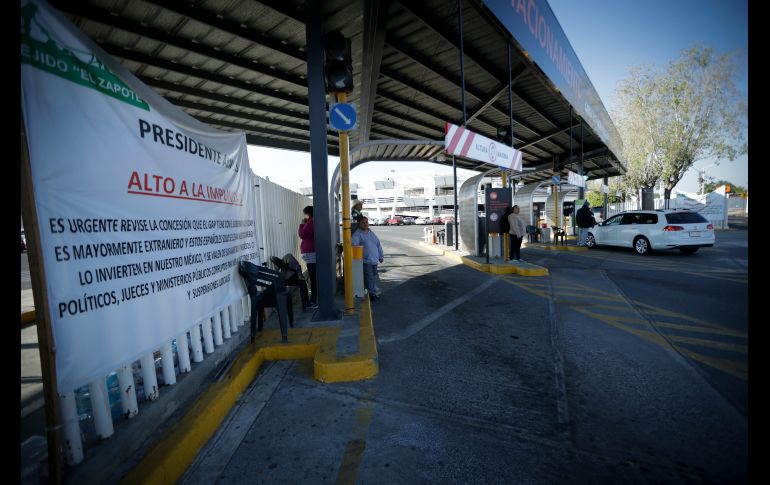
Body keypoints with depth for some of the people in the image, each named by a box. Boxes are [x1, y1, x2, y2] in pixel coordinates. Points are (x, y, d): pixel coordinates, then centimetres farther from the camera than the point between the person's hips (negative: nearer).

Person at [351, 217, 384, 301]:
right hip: (366, 261, -7)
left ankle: (373, 292, 27)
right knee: (369, 277, -4)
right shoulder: (357, 234, -7)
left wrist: (381, 256, 19)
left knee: (374, 276, 14)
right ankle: (370, 293, 9)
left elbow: (378, 245, 20)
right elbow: (353, 244, -23)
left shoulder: (371, 233, 15)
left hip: (375, 260, 7)